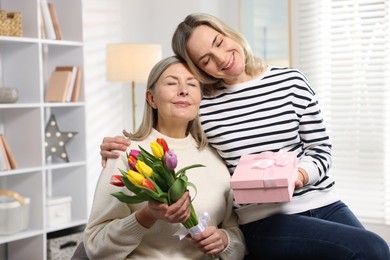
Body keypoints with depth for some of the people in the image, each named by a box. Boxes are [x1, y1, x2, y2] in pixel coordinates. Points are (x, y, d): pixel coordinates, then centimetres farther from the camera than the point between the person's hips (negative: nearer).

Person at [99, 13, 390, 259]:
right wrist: (118, 147, -8)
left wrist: (299, 175, -16)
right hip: (264, 219, -4)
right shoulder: (200, 104, -2)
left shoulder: (290, 81, 4)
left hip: (322, 203, 4)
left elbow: (320, 148, 6)